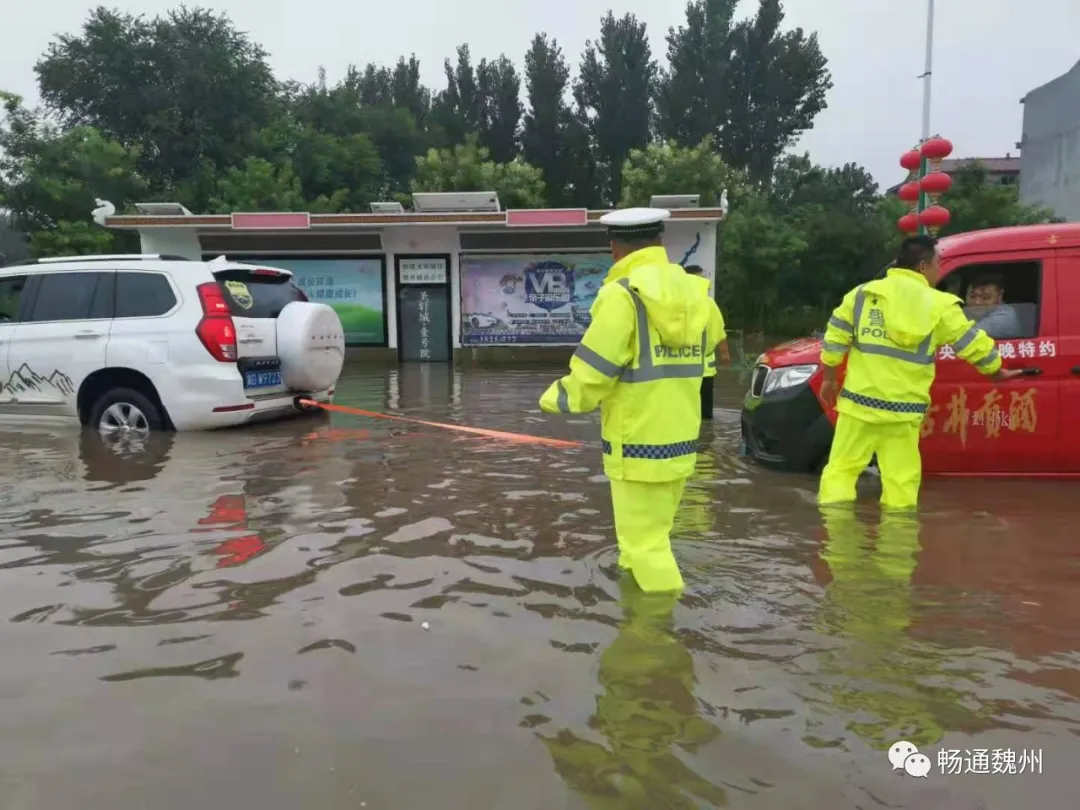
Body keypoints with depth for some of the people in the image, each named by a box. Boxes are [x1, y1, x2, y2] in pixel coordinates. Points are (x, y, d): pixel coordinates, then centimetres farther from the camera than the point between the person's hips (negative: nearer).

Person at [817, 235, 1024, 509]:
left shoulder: (863, 293, 4)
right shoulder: (939, 305, 1)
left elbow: (834, 338, 2)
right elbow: (974, 345, 8)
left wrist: (829, 379, 13)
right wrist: (998, 372, 26)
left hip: (859, 401, 1)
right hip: (902, 411, -1)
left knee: (841, 468, 8)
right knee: (901, 482, 8)